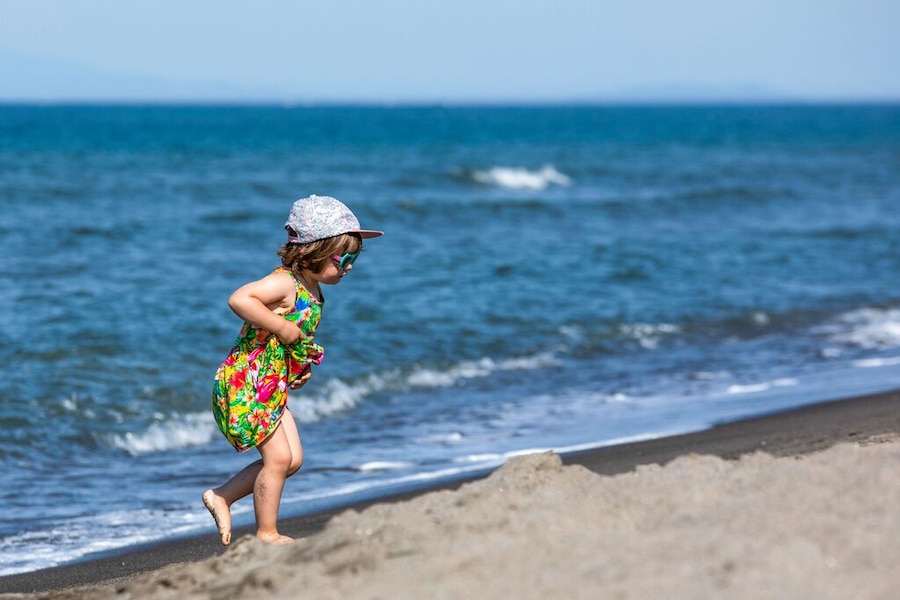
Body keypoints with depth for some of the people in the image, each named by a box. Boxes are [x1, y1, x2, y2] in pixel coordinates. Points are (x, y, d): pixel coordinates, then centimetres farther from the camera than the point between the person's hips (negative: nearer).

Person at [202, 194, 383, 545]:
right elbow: (238, 299, -35)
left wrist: (304, 366, 7)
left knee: (292, 459, 9)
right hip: (245, 383, -9)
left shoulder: (313, 293, 9)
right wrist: (283, 328, -29)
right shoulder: (285, 284, -19)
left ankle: (221, 497, 19)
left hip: (273, 388, 9)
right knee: (279, 457, -7)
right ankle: (267, 535, 5)